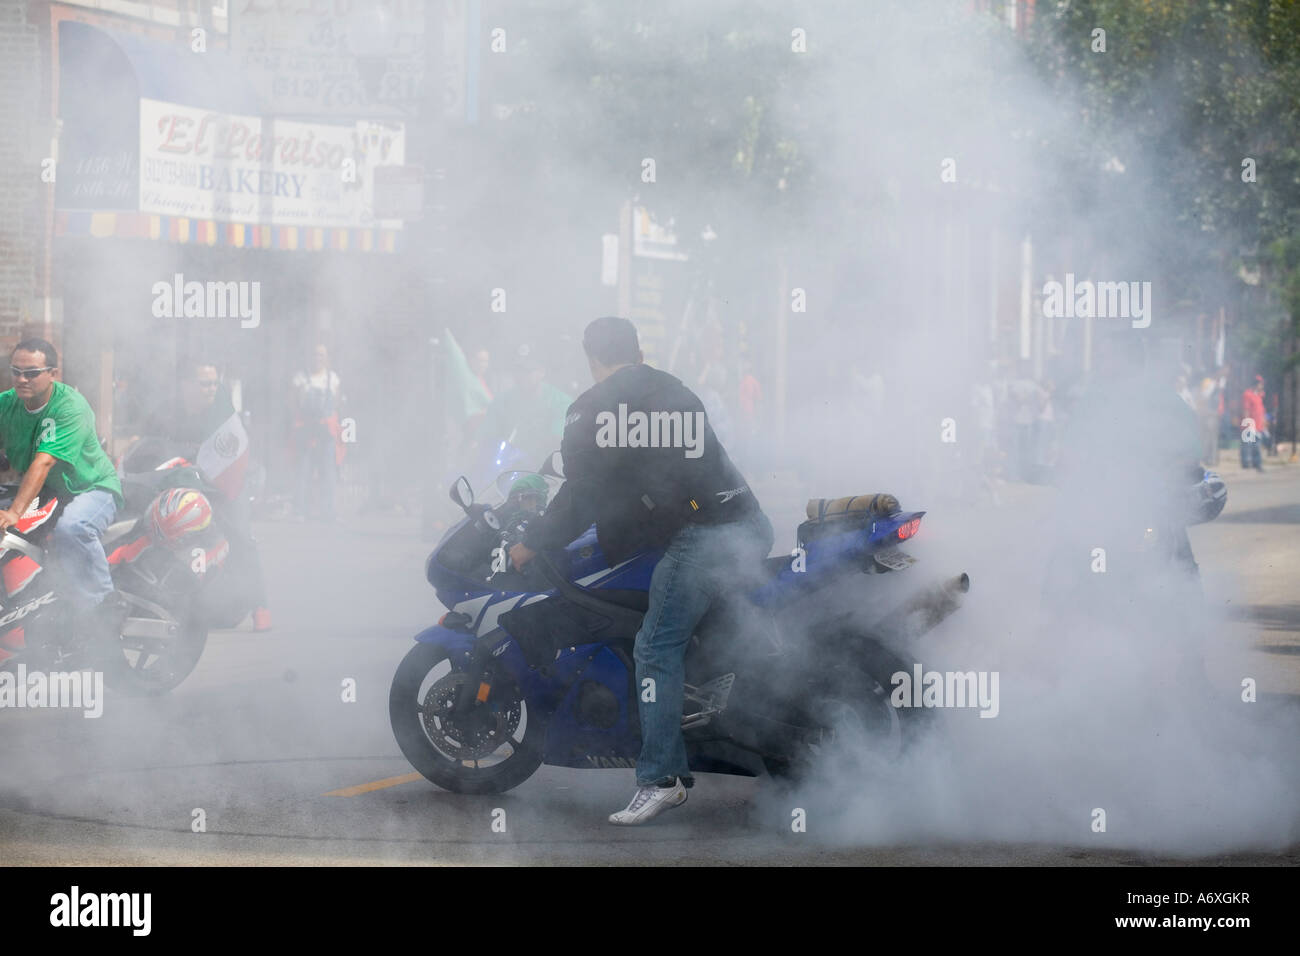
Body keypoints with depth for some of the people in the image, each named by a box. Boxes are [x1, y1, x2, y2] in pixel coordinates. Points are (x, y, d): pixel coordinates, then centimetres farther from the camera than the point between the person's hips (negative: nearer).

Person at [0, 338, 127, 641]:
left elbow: (44, 462, -32)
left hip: (92, 488, -7)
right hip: (42, 492, 7)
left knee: (71, 528, -38)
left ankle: (105, 604, -24)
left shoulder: (70, 407, -22)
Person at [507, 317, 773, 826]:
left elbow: (583, 497, -2)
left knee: (658, 649, -6)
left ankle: (660, 778, -13)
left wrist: (532, 544, 10)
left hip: (703, 534, -8)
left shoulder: (592, 410, 1)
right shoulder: (675, 391, 25)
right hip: (752, 525, 8)